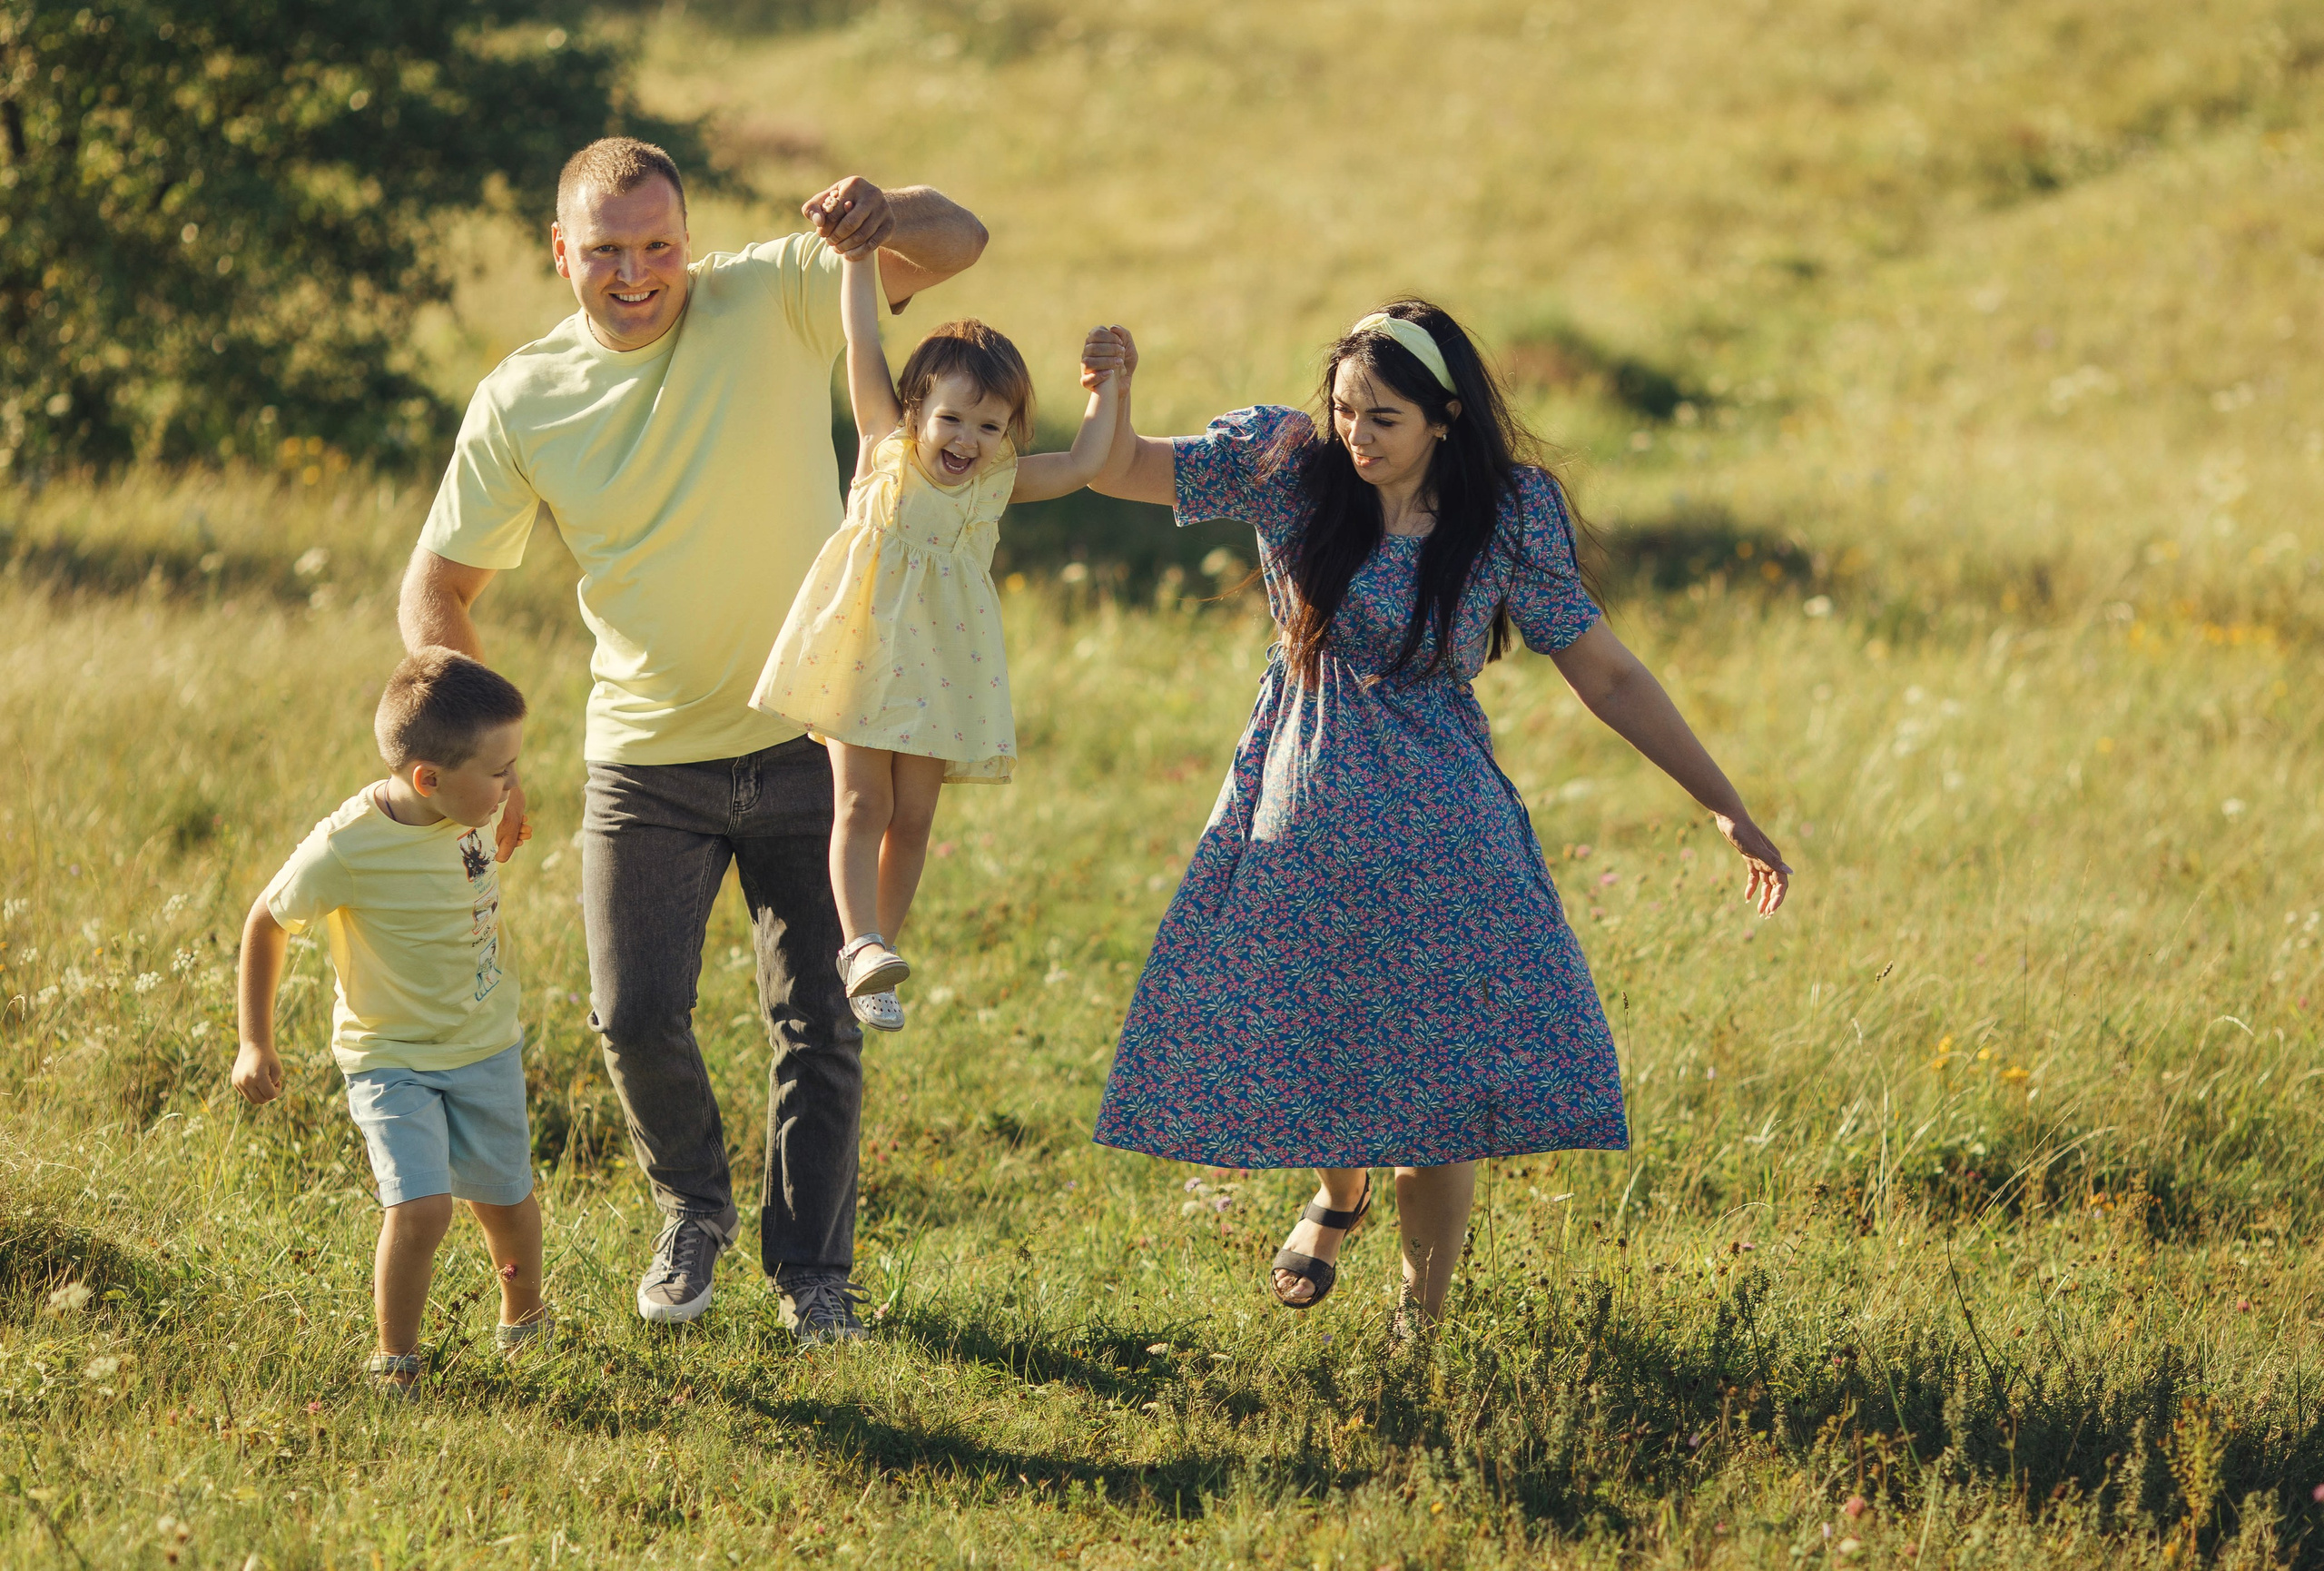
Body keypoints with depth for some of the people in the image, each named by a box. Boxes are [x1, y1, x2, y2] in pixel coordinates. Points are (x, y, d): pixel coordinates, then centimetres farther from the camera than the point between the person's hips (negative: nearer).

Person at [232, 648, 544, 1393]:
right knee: (421, 1206, -19)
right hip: (390, 1059, -5)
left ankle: (523, 1314, 45)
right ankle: (395, 1360, 2)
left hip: (487, 1047, 5)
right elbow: (266, 924, -12)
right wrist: (255, 1044, -9)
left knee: (505, 1198, 16)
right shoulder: (344, 850, -28)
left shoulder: (481, 809, -14)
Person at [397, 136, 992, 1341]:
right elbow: (439, 583, 0)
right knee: (637, 1017, 0)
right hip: (646, 762, 1)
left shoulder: (769, 302, -13)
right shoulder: (522, 404, -9)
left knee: (818, 1025, 5)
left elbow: (957, 244, -21)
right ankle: (693, 1213, 30)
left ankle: (811, 1267, 23)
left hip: (805, 743, -1)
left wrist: (886, 221, -46)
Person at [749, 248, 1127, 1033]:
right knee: (861, 802, -11)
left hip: (941, 671, 3)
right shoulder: (886, 451, -5)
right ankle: (862, 946, -17)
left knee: (912, 817, 6)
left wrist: (1103, 386, -2)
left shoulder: (999, 483, 2)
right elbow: (863, 346, -8)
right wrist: (859, 253, -11)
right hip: (864, 659, -3)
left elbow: (1083, 464, -1)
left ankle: (876, 949, 16)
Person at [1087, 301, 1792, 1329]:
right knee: (1293, 1044, 6)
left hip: (1435, 828, -2)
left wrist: (1726, 810, -2)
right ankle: (1340, 1190, 42)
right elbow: (1119, 470, 0)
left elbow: (1607, 674, -1)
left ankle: (1422, 1318, 8)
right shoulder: (1289, 467, -4)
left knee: (1436, 1079, -7)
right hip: (1301, 814, 2)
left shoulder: (1505, 517, -6)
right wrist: (1112, 390, -23)